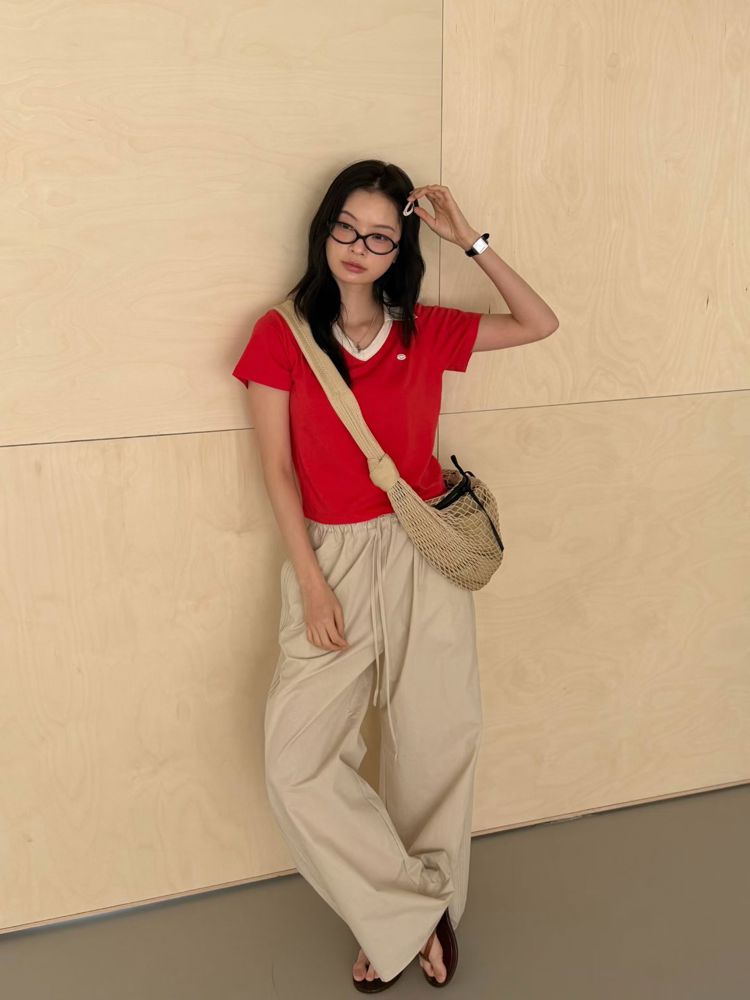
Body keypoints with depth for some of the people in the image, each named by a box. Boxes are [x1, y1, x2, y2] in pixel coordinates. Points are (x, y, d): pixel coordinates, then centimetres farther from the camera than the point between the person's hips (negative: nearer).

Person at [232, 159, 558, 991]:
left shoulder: (426, 332, 6)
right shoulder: (282, 335, -1)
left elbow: (541, 324, 13)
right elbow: (278, 468, -3)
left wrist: (471, 242, 5)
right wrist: (311, 584, -8)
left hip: (425, 550, 2)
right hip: (331, 555, -1)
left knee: (439, 742, 5)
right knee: (296, 763, -10)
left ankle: (400, 918, 30)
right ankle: (421, 910, 11)